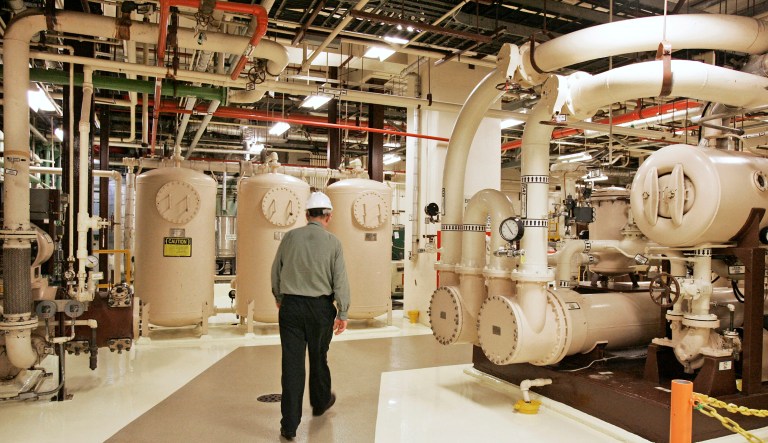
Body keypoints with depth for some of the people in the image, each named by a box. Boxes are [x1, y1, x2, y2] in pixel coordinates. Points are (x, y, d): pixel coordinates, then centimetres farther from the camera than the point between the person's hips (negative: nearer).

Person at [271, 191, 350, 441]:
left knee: (292, 362, 3)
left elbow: (276, 272, 9)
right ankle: (321, 402, 42)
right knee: (318, 358, 19)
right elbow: (340, 280, -6)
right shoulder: (333, 242, -5)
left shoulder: (290, 237, 0)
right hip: (320, 307, 0)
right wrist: (343, 313, 1)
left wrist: (279, 298, 25)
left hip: (290, 306, 1)